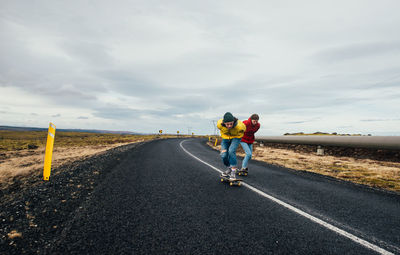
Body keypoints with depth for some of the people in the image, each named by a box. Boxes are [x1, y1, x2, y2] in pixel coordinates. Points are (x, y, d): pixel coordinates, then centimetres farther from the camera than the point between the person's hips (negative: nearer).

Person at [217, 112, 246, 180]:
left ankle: (233, 172, -15)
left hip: (236, 138, -3)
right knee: (223, 155, -8)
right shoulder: (219, 124, -30)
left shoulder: (240, 126, -36)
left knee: (231, 151, -27)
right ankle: (229, 168, 21)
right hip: (225, 138, 3)